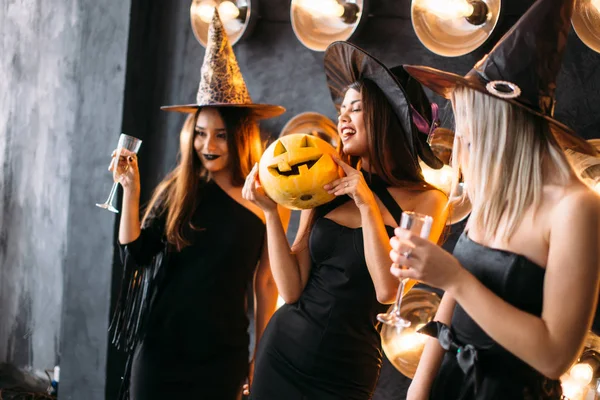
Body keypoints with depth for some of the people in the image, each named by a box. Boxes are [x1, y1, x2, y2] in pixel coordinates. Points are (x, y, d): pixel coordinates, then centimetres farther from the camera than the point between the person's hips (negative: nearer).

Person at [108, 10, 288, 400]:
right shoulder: (178, 188, -1)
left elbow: (266, 283, 1)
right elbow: (136, 256, -2)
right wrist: (131, 190, -11)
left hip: (222, 354, -1)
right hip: (159, 345, 2)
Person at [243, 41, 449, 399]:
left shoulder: (424, 201, -7)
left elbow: (388, 291, -19)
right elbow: (291, 289, -4)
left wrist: (367, 204, -16)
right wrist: (271, 211, -10)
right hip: (282, 349, 3)